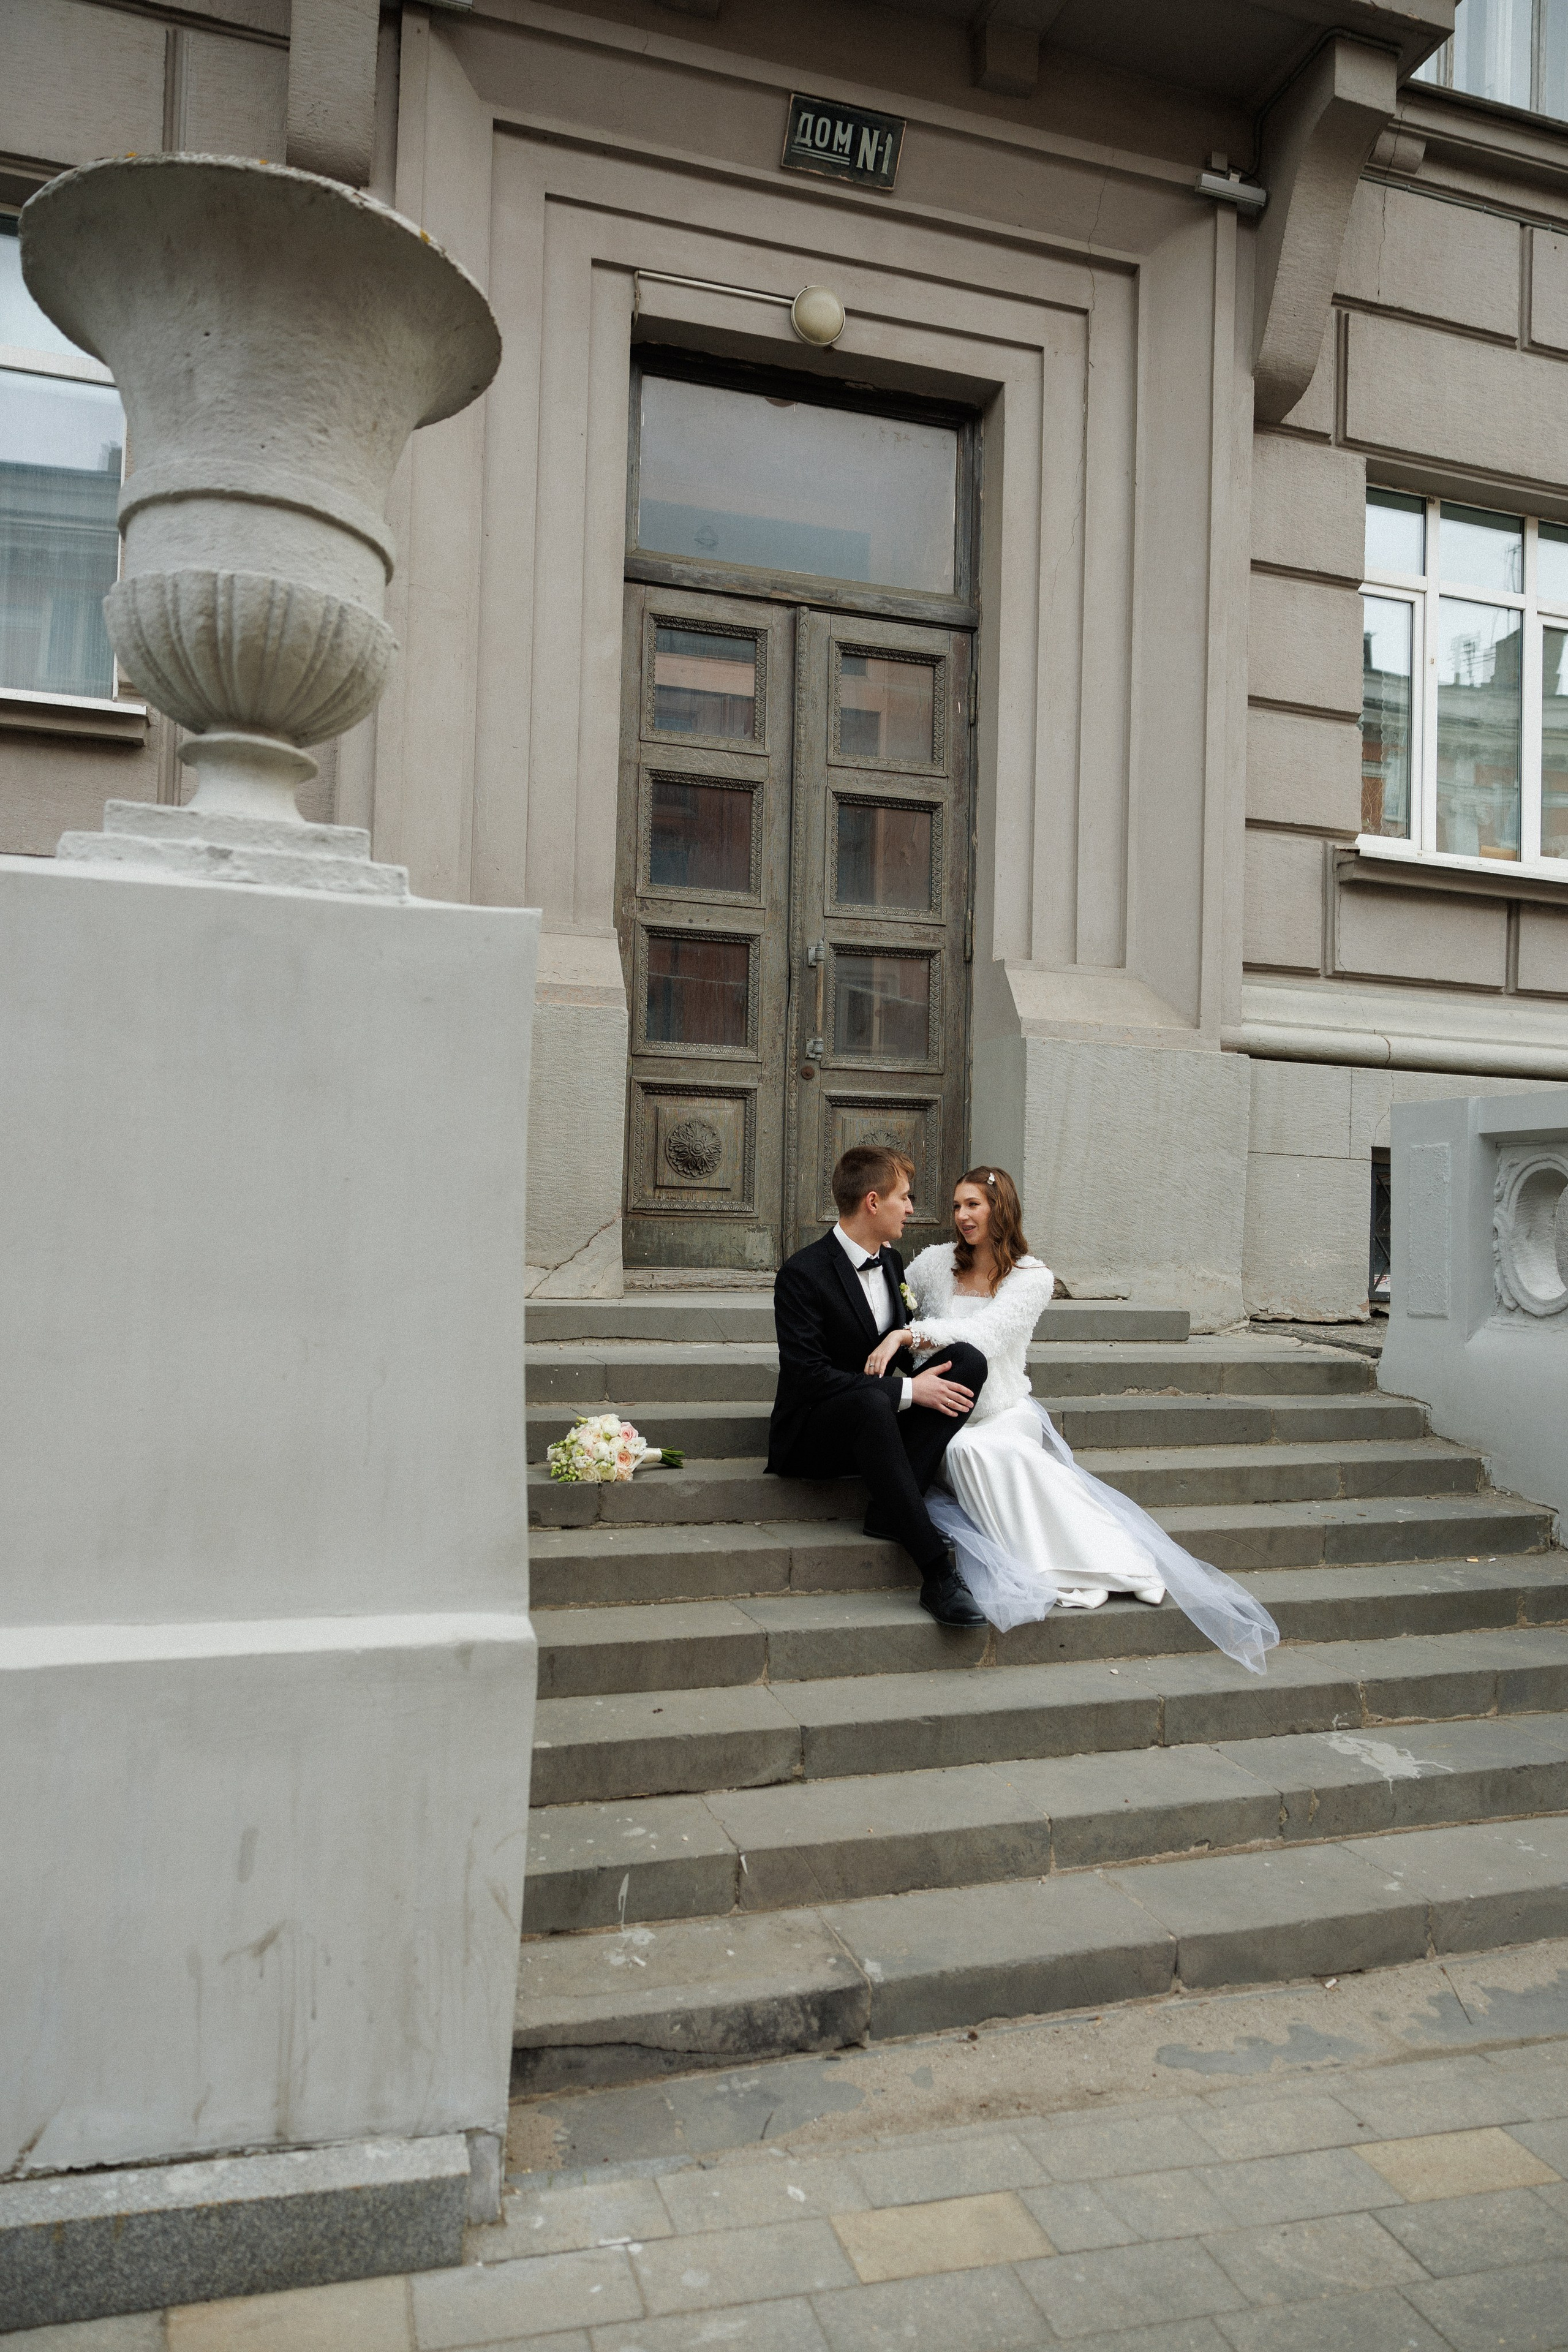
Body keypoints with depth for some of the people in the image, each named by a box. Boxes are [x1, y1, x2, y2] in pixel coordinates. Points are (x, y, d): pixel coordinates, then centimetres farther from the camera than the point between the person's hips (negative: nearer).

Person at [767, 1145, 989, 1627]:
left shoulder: (891, 1260, 10)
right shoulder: (803, 1273, -15)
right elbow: (808, 1375, -22)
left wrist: (905, 1337, -5)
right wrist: (906, 1391, -25)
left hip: (883, 1416, 7)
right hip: (813, 1436, -7)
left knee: (968, 1359, -16)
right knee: (872, 1401, -41)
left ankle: (892, 1510, -23)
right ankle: (938, 1574, -41)